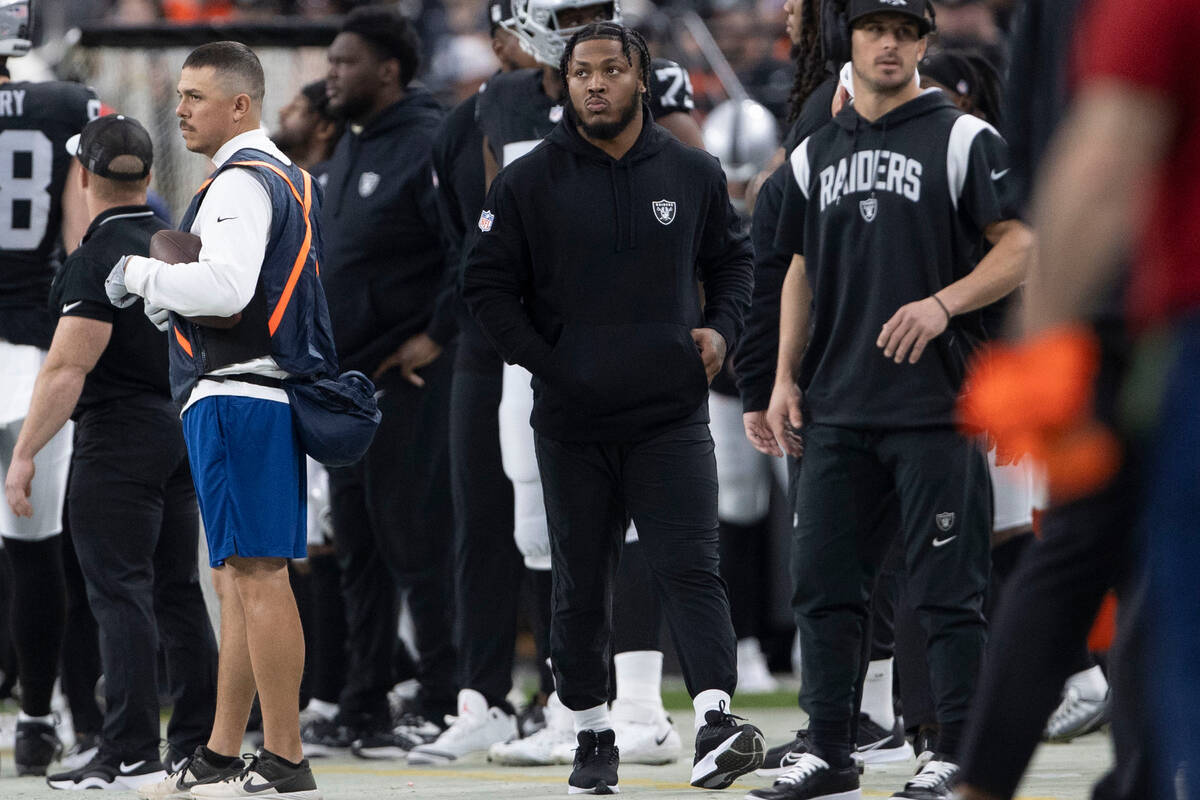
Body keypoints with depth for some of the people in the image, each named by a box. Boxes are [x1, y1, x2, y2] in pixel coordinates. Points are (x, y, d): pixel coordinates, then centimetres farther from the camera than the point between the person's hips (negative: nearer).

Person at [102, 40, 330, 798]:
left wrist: (136, 273, -12)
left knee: (258, 574, -11)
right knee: (237, 578, 13)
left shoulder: (241, 181, -13)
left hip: (237, 393, -11)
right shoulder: (288, 177, 20)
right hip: (267, 395, 11)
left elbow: (225, 287, -26)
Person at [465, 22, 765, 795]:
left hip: (672, 414, 0)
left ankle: (716, 723, -23)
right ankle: (593, 735, 20)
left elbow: (732, 260, 19)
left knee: (691, 570, -13)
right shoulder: (528, 182, 1)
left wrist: (721, 328, 1)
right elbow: (488, 285, 4)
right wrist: (540, 361, -6)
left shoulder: (693, 174, 6)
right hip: (572, 423, 0)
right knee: (582, 586, 8)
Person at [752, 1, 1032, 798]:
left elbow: (1021, 247, -7)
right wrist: (785, 380, 13)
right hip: (836, 413, 6)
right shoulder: (815, 155, 15)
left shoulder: (964, 139, -1)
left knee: (946, 588, -4)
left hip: (935, 409, -6)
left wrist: (943, 303, -21)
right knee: (824, 583, 6)